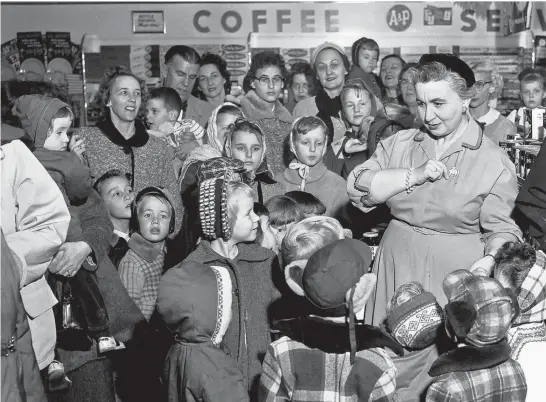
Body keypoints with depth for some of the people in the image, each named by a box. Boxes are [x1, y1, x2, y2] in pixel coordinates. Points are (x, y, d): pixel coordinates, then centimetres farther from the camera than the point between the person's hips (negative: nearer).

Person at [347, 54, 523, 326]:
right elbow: (357, 188, -4)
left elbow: (502, 228, -5)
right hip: (396, 268, 3)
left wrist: (489, 261, -25)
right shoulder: (399, 144, 6)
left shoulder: (494, 161, -4)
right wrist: (414, 176, -14)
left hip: (456, 272, -3)